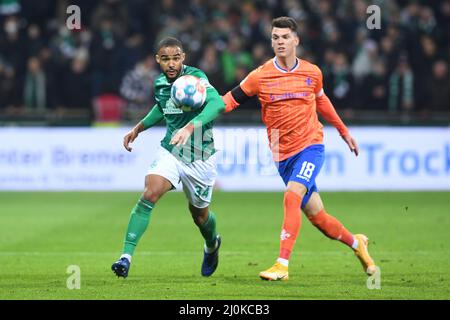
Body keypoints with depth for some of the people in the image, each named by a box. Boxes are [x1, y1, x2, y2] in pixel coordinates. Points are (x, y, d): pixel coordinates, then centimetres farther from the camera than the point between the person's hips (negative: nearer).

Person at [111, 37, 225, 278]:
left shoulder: (195, 78, -19)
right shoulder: (160, 83, 1)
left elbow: (217, 103, -38)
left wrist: (190, 127, -51)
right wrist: (139, 128, 19)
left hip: (199, 156, -3)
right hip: (170, 151, 3)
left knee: (199, 213, 13)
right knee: (149, 195, -21)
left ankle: (212, 245, 49)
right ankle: (126, 256, -23)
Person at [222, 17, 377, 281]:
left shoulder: (312, 73, 2)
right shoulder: (261, 76, -4)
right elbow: (231, 99, 0)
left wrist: (344, 132, 30)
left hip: (311, 145, -1)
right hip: (283, 154, 1)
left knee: (292, 197, -24)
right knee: (316, 216, 5)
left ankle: (282, 265, -25)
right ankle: (356, 243, 32)